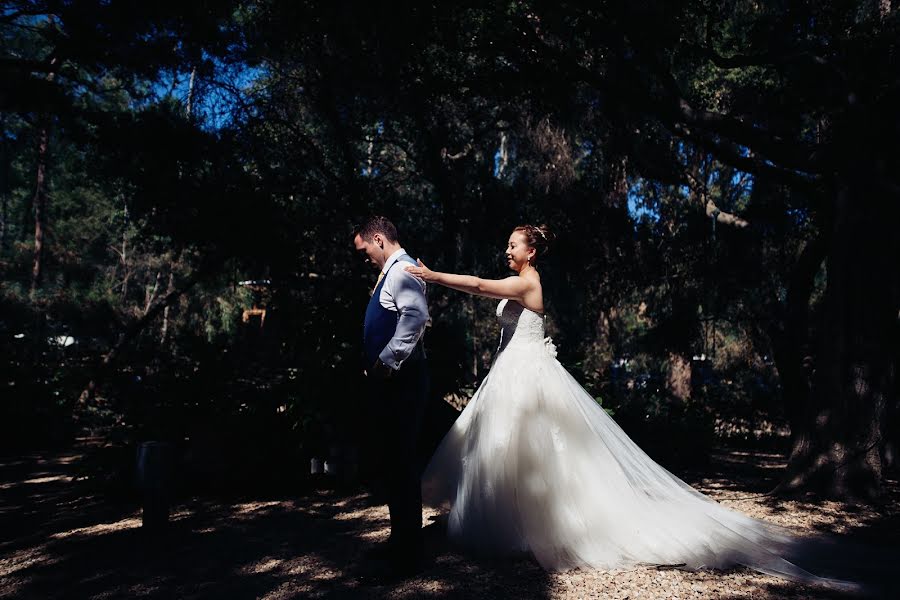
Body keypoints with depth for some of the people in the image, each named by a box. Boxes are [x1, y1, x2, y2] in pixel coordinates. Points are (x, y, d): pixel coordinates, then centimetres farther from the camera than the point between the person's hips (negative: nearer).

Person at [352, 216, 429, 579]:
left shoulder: (402, 270, -13)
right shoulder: (390, 273, 19)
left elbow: (416, 315, -31)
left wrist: (387, 360, -28)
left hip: (401, 379, -11)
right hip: (389, 380, 11)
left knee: (400, 462, -5)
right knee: (389, 461, 17)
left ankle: (409, 554, 6)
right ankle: (400, 538, 31)